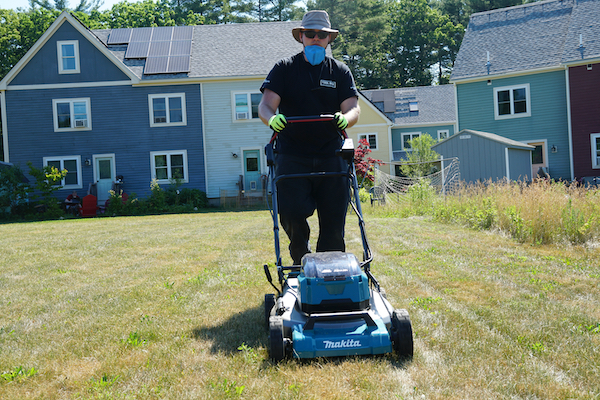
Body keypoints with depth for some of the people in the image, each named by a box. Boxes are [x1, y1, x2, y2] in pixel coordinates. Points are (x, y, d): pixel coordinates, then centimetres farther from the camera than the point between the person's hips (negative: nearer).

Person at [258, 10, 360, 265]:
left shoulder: (340, 71, 11)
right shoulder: (285, 69, 7)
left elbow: (353, 108, -1)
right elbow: (265, 105, -4)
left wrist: (346, 118, -25)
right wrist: (271, 118, -28)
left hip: (330, 156, 2)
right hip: (292, 155, -1)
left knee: (333, 220, 0)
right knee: (292, 212, -14)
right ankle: (301, 258, 14)